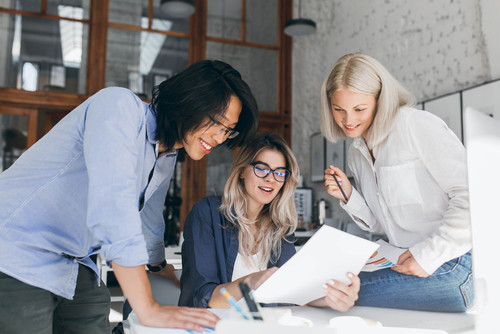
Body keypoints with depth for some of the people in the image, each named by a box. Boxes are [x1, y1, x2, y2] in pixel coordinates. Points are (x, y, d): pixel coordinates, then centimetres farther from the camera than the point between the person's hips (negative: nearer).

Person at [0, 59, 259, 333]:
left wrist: (160, 267, 38)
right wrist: (149, 309, -32)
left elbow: (149, 219, 24)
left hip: (70, 268, 8)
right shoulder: (120, 105, -20)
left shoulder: (167, 157, 6)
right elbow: (112, 203, -32)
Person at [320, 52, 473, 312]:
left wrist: (430, 254, -17)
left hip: (454, 265, -7)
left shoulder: (416, 125, -11)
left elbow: (472, 196, -16)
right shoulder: (356, 155, 12)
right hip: (408, 264, 7)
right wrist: (348, 197, 0)